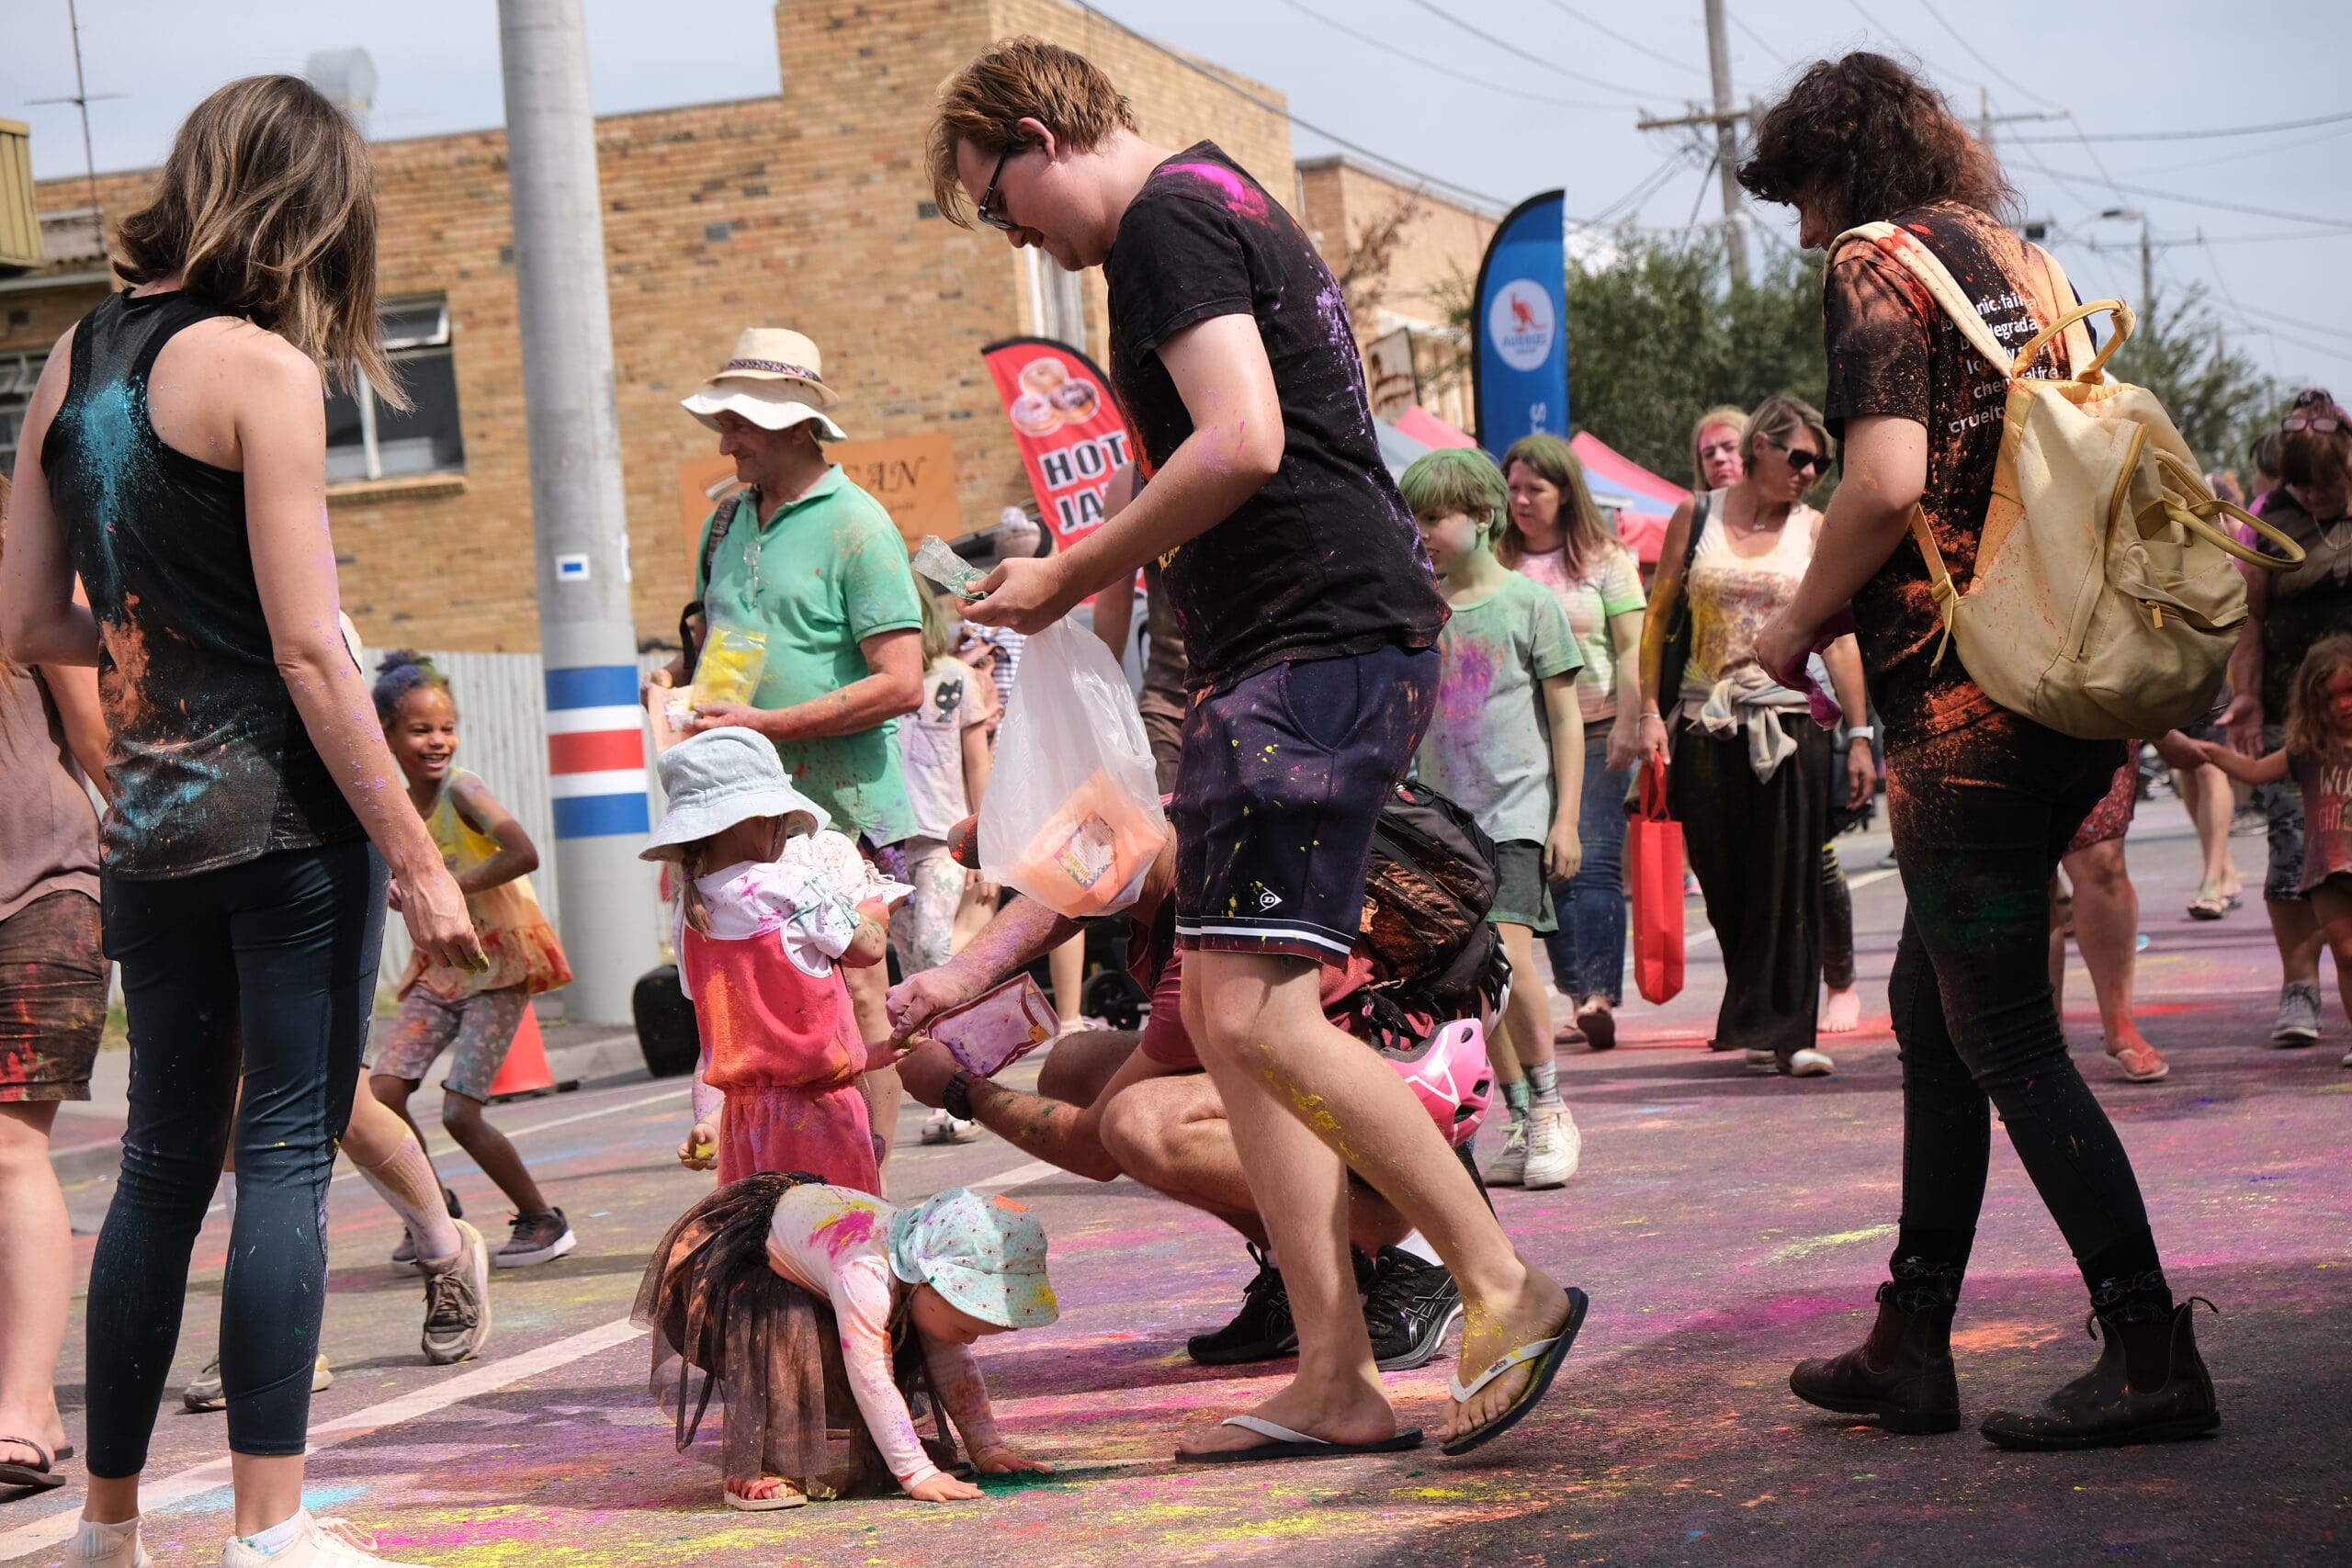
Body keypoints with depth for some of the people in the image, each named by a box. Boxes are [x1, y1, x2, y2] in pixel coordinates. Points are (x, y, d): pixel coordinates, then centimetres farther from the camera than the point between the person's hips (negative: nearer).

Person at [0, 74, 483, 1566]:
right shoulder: (261, 368, -10)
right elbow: (308, 647, -14)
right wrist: (419, 859, -11)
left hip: (147, 822, 6)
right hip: (289, 811, -6)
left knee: (165, 1158, 14)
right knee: (289, 1152, -2)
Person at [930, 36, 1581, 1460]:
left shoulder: (1167, 222, -10)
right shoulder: (1233, 203, 23)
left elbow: (1243, 444, -23)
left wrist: (1068, 577, -14)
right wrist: (1112, 567, 22)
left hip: (1318, 646, -11)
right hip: (1299, 648, 11)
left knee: (1254, 1012, -16)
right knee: (1233, 1015, 9)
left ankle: (1509, 1288, -8)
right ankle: (1337, 1382, 8)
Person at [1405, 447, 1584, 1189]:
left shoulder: (1529, 603, -1)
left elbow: (1565, 716, 1)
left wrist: (1567, 817, -4)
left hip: (1516, 809, -5)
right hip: (1444, 814, 5)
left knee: (1509, 960, -17)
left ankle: (1550, 1109, -3)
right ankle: (1521, 1124, 11)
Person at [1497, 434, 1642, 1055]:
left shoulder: (1605, 559, 2)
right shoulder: (1498, 564, 8)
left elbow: (1631, 648, -1)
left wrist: (1626, 726, -9)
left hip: (1594, 732, -3)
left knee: (1594, 864, -11)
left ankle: (1599, 996, -16)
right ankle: (1578, 998, 10)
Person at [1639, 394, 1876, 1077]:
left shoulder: (1814, 530, 4)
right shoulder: (1696, 516, 5)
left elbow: (1838, 636, 3)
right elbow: (1657, 616, 7)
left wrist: (1859, 735, -1)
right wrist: (1650, 711, -1)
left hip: (1788, 723, -1)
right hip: (1706, 724, 1)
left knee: (1788, 883, -6)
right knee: (1725, 885, 6)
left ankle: (1786, 1031, -5)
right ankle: (1761, 1021, 21)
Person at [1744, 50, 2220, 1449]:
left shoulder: (1878, 266, -7)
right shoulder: (2021, 260, 18)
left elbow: (1887, 478, -20)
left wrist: (1797, 623, -5)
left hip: (1966, 698, -9)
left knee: (2001, 1031, -4)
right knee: (1932, 1001, 15)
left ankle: (2152, 1357, -6)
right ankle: (1910, 1347, 19)